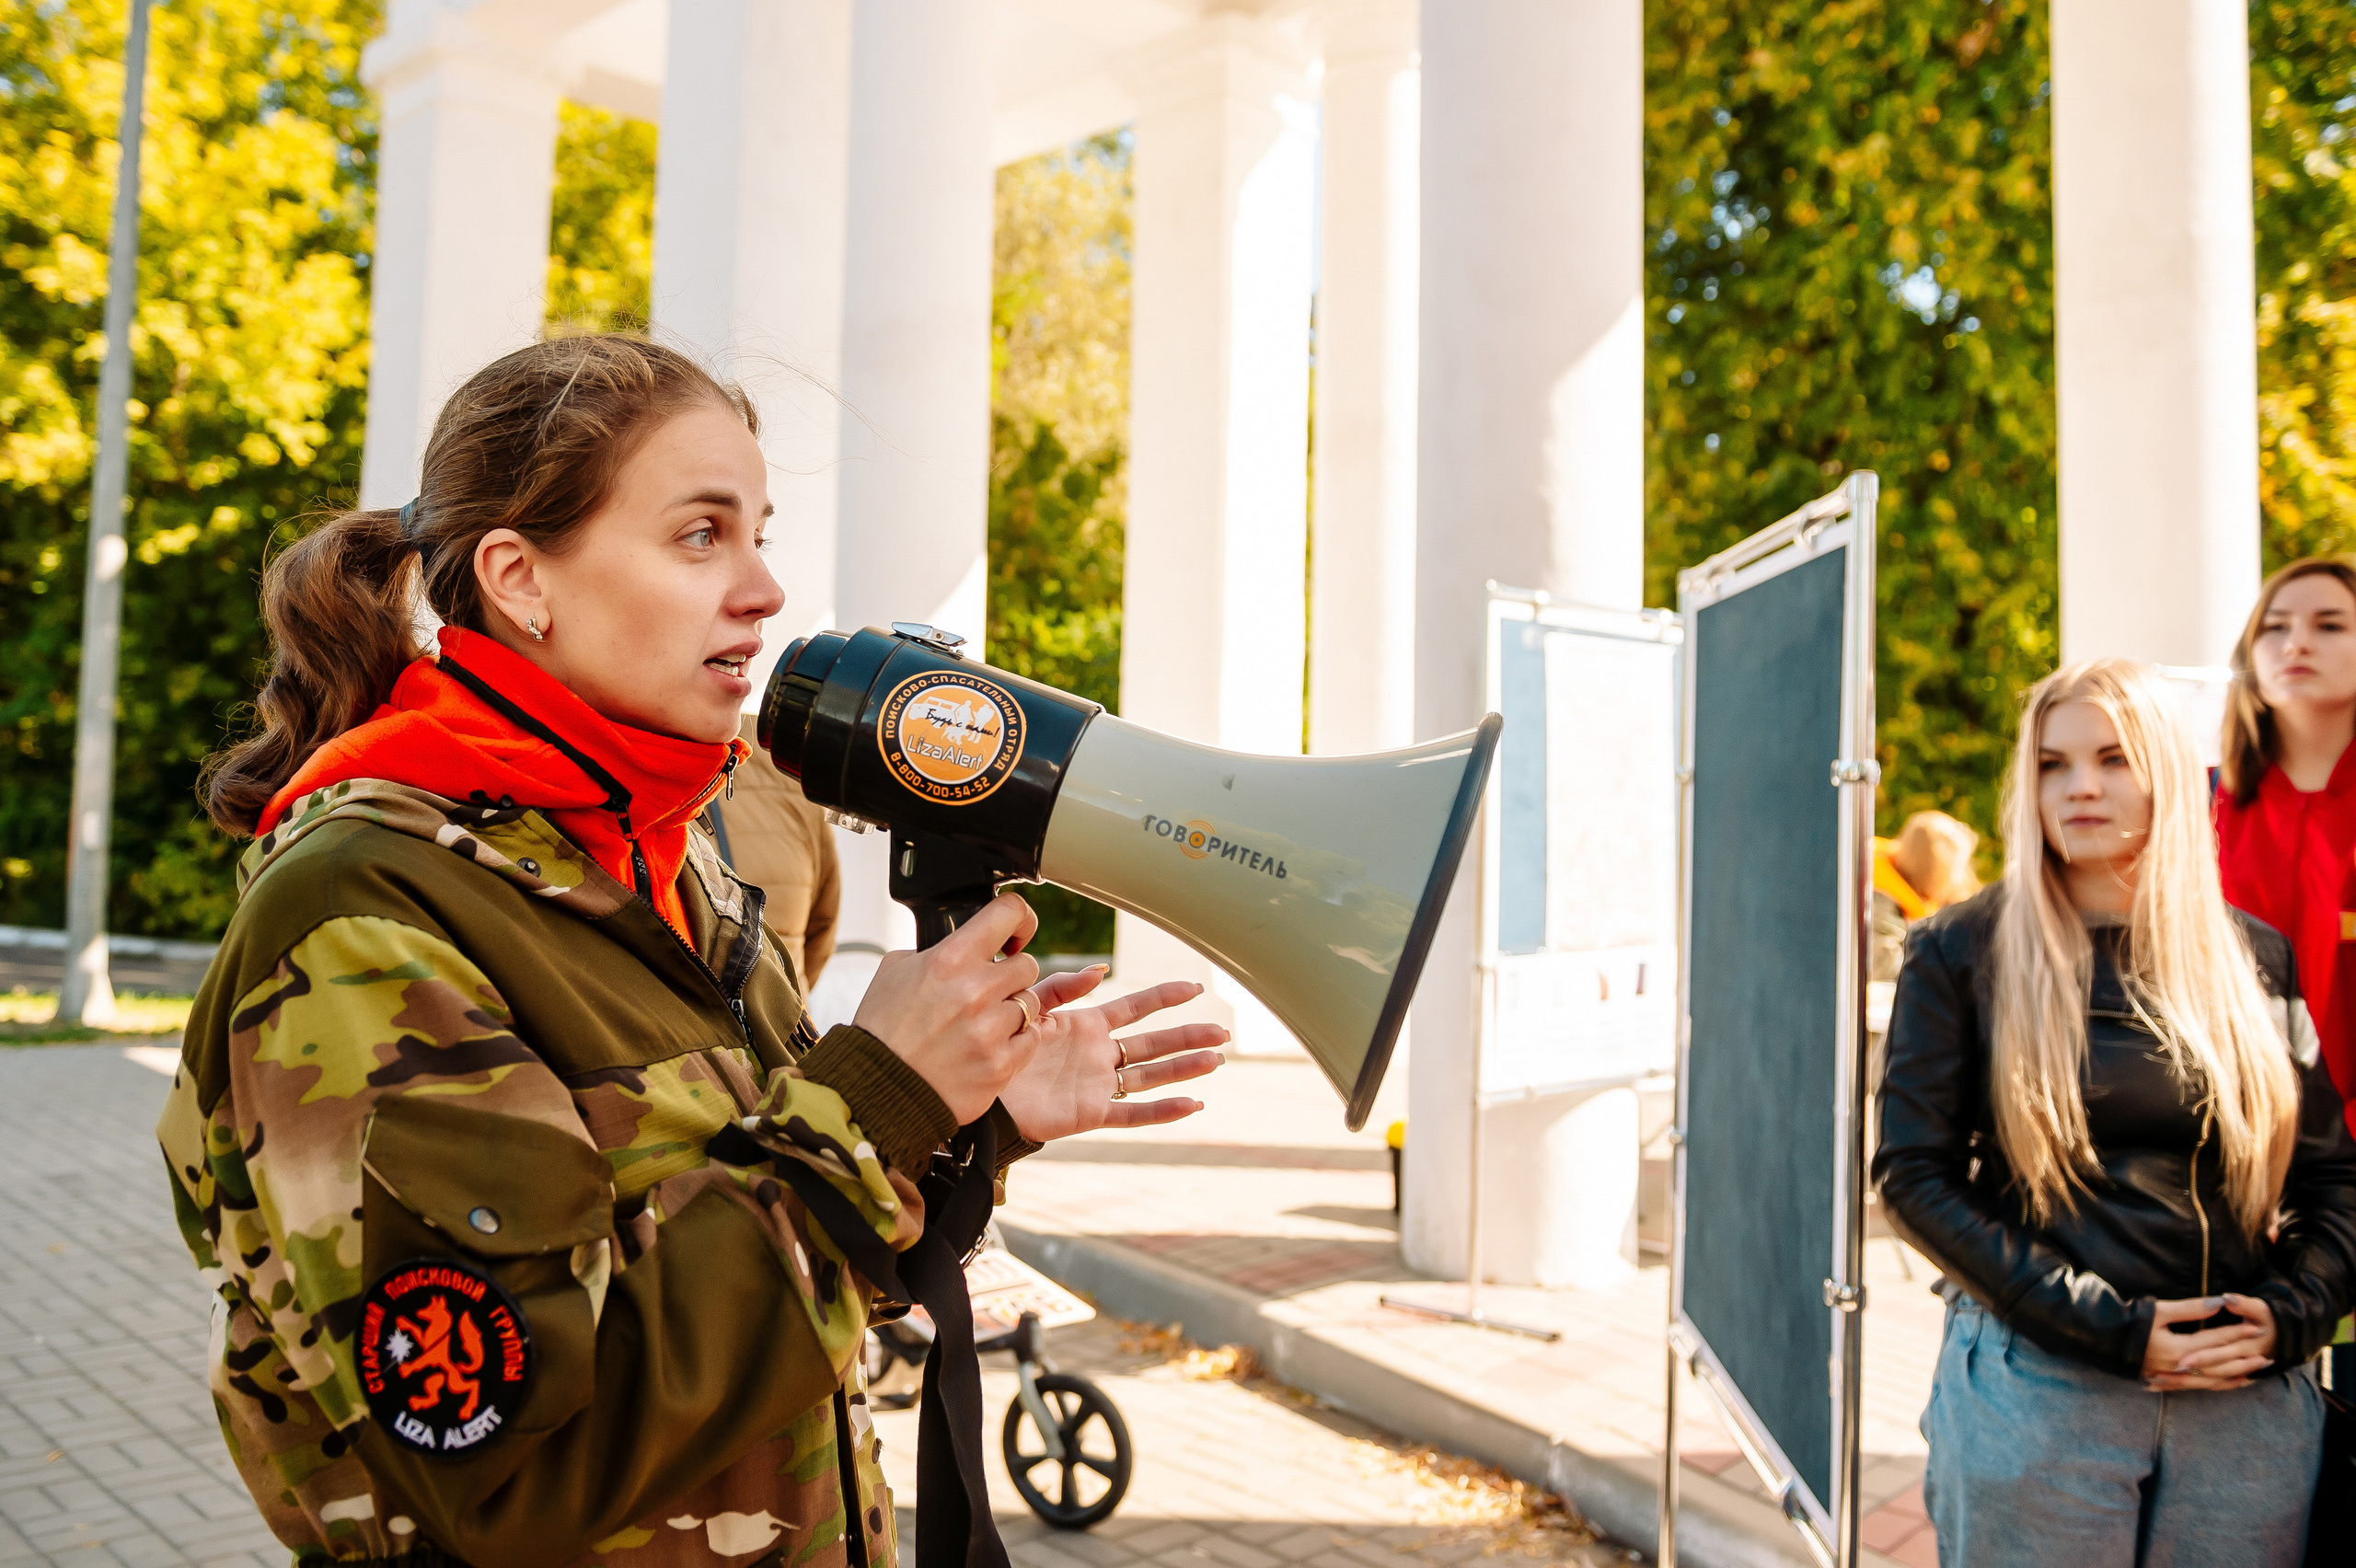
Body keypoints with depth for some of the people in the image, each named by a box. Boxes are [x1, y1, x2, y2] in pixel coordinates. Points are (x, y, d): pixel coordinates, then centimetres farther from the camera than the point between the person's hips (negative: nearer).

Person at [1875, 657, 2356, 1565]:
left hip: (2251, 1403, 3)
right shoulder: (1960, 953, -2)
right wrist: (2114, 1328, -12)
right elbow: (1913, 1174, -7)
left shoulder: (2258, 961, 7)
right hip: (2034, 1383, -2)